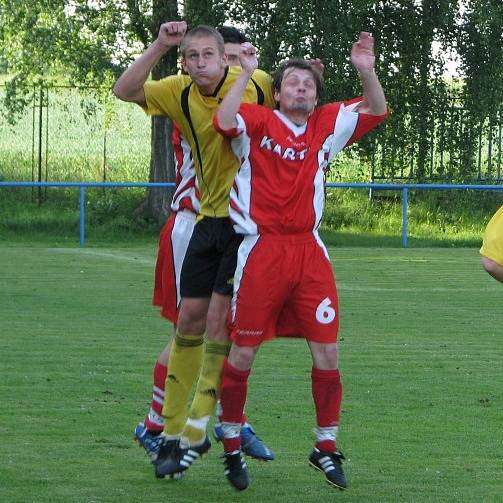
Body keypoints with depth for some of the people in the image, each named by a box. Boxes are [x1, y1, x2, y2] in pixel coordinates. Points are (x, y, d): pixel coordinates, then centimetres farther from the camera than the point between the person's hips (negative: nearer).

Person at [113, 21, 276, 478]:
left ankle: (197, 431, -5)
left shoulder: (257, 84, -8)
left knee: (220, 316, -11)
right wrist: (160, 46, -16)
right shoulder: (181, 94, 0)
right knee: (189, 318, 7)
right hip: (210, 217, 5)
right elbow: (125, 91, -9)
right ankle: (172, 429, 16)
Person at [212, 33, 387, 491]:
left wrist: (366, 70, -5)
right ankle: (232, 446, 17)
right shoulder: (258, 121, -3)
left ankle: (326, 446, 15)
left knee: (327, 352, 0)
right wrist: (246, 74, -23)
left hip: (309, 251, 4)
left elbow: (376, 112, 10)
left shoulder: (327, 125, 10)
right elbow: (225, 122, -23)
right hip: (262, 250, -4)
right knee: (242, 353, 2)